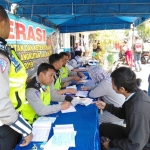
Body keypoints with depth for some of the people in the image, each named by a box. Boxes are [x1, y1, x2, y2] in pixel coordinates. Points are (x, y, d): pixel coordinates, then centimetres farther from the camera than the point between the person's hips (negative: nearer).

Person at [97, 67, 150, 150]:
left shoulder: (138, 111, -39)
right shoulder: (135, 93, -12)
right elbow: (124, 113, 9)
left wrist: (112, 143, -16)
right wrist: (106, 106, 0)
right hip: (134, 134, 8)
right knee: (103, 127, 17)